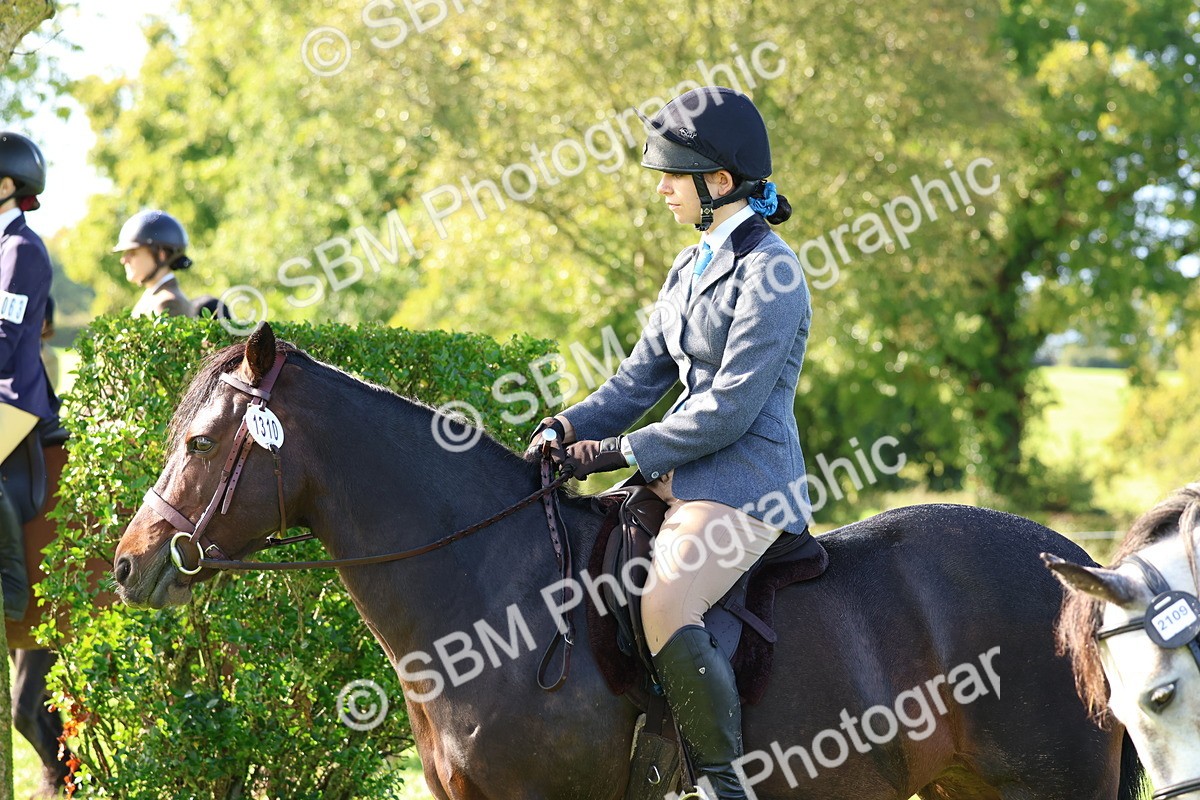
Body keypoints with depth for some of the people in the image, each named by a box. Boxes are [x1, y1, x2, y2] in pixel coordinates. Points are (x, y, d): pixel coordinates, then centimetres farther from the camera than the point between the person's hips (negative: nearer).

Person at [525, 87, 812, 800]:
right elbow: (642, 379, 16)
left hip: (747, 482, -10)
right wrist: (567, 429, 0)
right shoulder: (692, 269, 14)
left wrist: (622, 452, -15)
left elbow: (730, 406, -18)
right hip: (682, 478, 10)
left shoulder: (771, 273, -13)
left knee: (664, 609, -31)